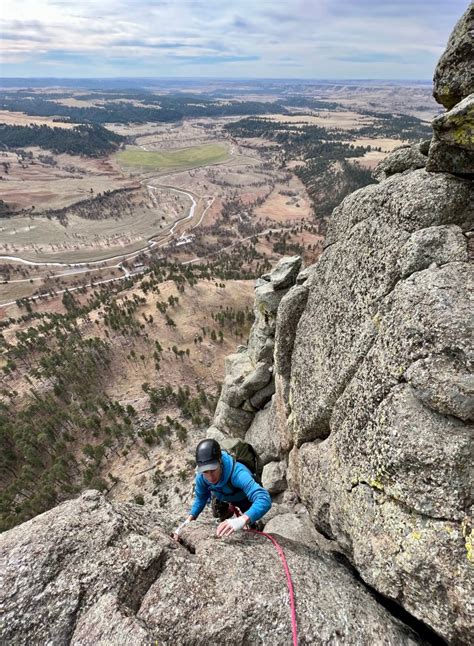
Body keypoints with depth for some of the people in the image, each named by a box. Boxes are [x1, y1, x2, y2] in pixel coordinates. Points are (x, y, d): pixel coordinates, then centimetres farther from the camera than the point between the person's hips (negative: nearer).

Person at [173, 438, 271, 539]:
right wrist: (189, 520, -25)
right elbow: (200, 498, -10)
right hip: (223, 497, 4)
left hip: (245, 498, -3)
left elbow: (264, 500, -60)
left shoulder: (237, 473, -50)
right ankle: (230, 510, 47)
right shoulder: (201, 477, -33)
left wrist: (242, 520, -75)